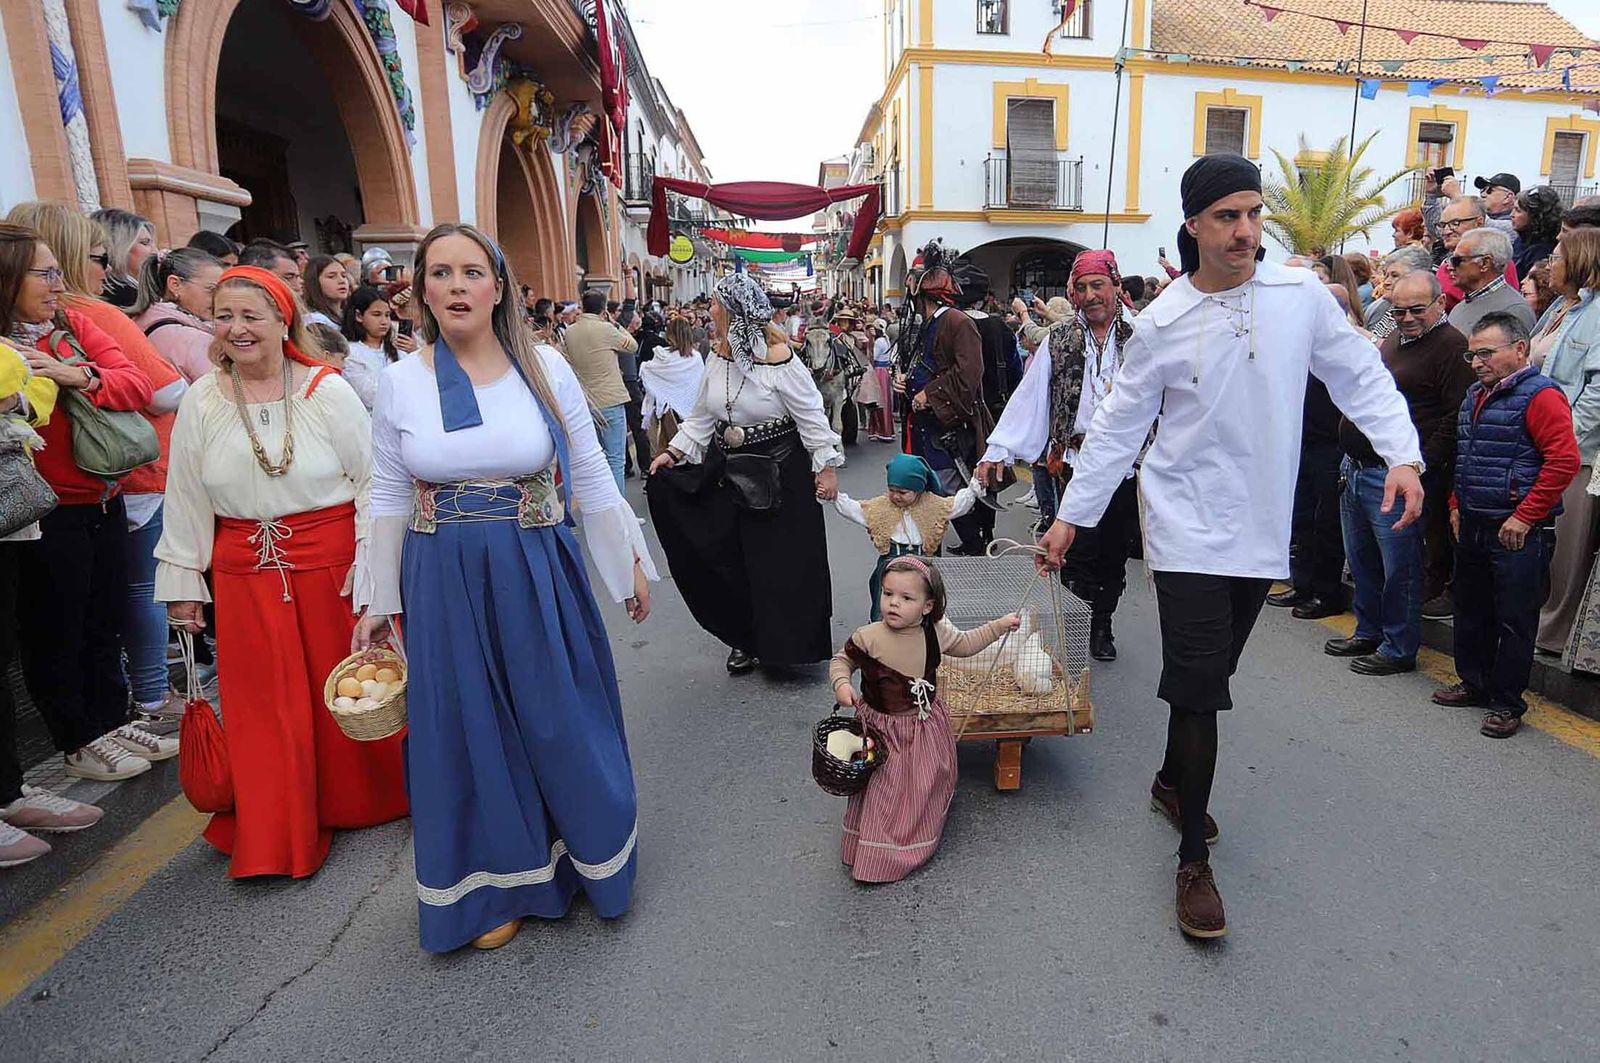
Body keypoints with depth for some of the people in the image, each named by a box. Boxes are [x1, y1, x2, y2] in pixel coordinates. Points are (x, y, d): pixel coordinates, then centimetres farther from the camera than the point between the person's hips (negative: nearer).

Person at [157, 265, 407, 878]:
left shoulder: (327, 390, -6)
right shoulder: (201, 402, 3)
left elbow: (372, 480, -5)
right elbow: (185, 499, 8)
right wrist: (182, 581, 7)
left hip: (333, 561, -2)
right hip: (246, 572, 3)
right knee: (264, 703, 9)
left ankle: (365, 799, 32)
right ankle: (275, 838, 24)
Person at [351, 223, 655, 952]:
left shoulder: (546, 368, -5)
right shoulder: (401, 382, -1)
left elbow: (590, 478, 1)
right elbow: (389, 499, 6)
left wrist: (630, 565, 4)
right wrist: (376, 602, 8)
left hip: (538, 576, -1)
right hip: (444, 584, 2)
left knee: (560, 722, 10)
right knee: (470, 733, 13)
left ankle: (588, 855, 37)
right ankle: (500, 882, 35)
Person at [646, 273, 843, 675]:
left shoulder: (778, 360, -16)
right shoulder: (717, 359, 3)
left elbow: (812, 417, -11)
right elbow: (702, 416, 12)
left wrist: (826, 467, -11)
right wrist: (675, 451, 3)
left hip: (780, 476, -6)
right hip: (728, 472, 6)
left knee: (782, 565, 4)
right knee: (732, 562, 8)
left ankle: (786, 644, 21)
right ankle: (747, 638, 26)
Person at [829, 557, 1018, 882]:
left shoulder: (937, 633, -11)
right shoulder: (868, 638, -22)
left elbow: (965, 644, 10)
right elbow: (841, 660, -5)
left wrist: (999, 626, 7)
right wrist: (841, 684, -24)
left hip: (926, 727, 4)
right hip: (880, 728, -3)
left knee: (925, 788, 18)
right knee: (879, 791, 5)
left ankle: (917, 845, 44)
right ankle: (874, 852, 26)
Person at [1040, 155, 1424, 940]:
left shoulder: (1301, 296, 1)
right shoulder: (1163, 323, -5)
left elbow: (1361, 377, 8)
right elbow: (1117, 427, -1)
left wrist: (1402, 454, -8)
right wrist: (1070, 515, -2)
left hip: (1263, 532, 4)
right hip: (1189, 532, -3)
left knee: (1208, 679, 18)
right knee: (1199, 690, -4)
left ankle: (1171, 782, 44)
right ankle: (1194, 862, 10)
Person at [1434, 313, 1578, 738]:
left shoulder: (1540, 395, -12)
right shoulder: (1475, 396, 14)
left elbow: (1564, 461, -19)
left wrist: (1525, 517, -19)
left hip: (1518, 533, -8)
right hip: (1472, 527, 8)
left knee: (1514, 620, 1)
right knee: (1471, 612, 17)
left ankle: (1507, 703, 11)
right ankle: (1474, 684, 31)